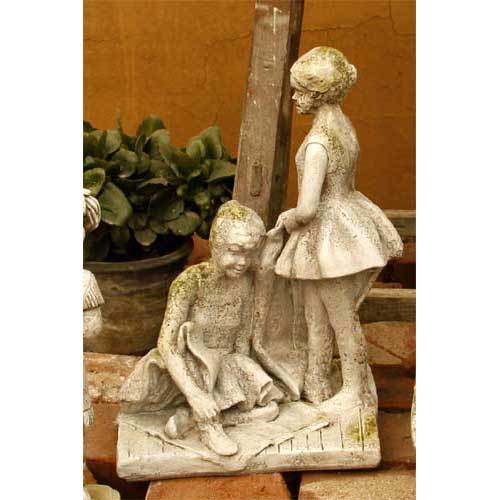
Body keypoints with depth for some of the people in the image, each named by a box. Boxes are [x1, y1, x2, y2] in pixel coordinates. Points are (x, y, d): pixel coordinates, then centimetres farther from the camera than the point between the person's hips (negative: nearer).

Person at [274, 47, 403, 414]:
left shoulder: (318, 142, -25)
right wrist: (294, 216, 14)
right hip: (346, 217, 9)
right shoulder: (344, 127, 4)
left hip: (328, 234, -9)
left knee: (343, 320, 7)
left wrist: (291, 219, -7)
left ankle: (356, 392, 23)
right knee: (316, 316, 19)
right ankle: (316, 387, 31)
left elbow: (307, 208, -30)